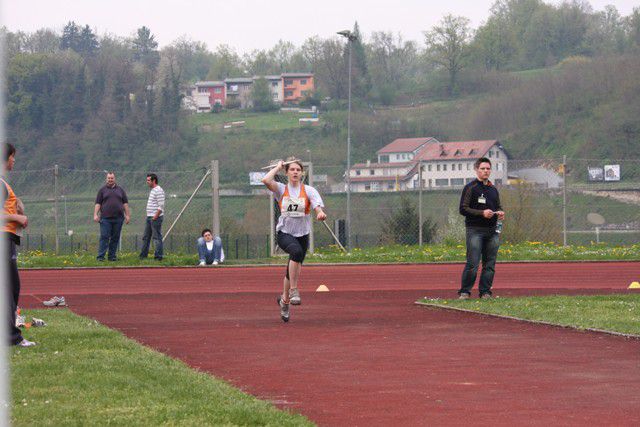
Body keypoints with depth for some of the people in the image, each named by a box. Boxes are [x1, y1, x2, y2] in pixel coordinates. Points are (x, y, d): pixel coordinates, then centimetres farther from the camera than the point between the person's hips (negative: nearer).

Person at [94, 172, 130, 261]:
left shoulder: (120, 190, 13)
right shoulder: (102, 190, 8)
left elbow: (125, 203, 13)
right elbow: (98, 203, 4)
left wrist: (127, 215, 7)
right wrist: (95, 215, -6)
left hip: (118, 218, 2)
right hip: (105, 218, -2)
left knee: (115, 238, 4)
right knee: (104, 237, -7)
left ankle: (112, 256, 11)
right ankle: (100, 256, -8)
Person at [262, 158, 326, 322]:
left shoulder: (309, 191, 2)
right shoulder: (281, 189, 1)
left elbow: (318, 207, -12)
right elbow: (266, 180, -17)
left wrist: (320, 213, -36)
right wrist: (278, 167, -3)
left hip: (302, 234, 2)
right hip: (284, 233, -2)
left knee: (293, 269, 9)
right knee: (297, 251, -35)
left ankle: (284, 299, 33)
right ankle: (293, 290, -32)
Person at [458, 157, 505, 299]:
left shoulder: (493, 189, 18)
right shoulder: (470, 188, -2)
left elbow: (498, 206, 28)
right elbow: (463, 209, -8)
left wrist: (500, 213, 3)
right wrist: (482, 213, -18)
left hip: (492, 231, 6)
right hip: (475, 230, -6)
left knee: (490, 264, 5)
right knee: (472, 263, -11)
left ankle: (485, 292, 11)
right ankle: (465, 292, -4)